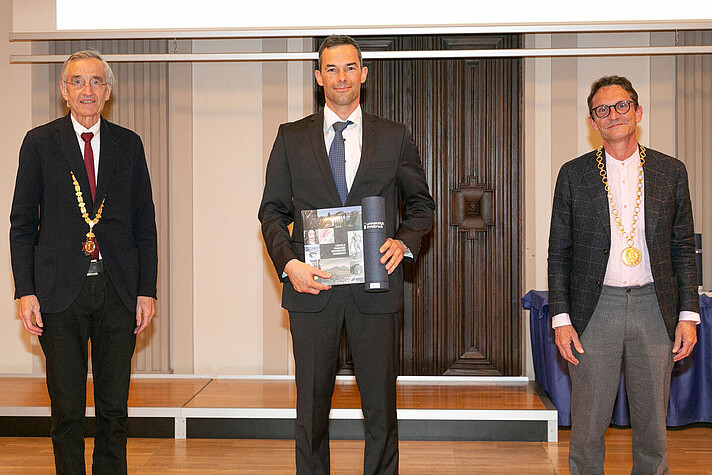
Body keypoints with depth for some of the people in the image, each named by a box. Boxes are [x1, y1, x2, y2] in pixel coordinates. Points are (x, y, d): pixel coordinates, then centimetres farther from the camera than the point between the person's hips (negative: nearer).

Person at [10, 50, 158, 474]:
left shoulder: (128, 144, 9)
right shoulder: (40, 142, 4)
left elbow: (145, 223, 9)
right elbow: (22, 224, 3)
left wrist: (147, 290, 2)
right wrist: (25, 292, -5)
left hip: (118, 289, 2)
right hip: (60, 291, -1)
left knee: (114, 408, 8)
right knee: (67, 410, 5)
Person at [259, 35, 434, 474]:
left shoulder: (396, 138, 8)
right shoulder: (291, 138, 9)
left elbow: (421, 204, 14)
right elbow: (273, 211, 9)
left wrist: (403, 242, -5)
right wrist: (288, 263, -8)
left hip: (374, 287, 0)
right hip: (312, 288, 0)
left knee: (381, 406, 5)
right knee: (311, 408, 7)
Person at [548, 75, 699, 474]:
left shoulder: (671, 172, 7)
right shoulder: (574, 175, 4)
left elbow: (684, 248, 8)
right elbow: (559, 253, 5)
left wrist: (688, 315, 1)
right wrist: (561, 319, -3)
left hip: (654, 307, 1)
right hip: (595, 310, -1)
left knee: (652, 423, 10)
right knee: (587, 427, 4)